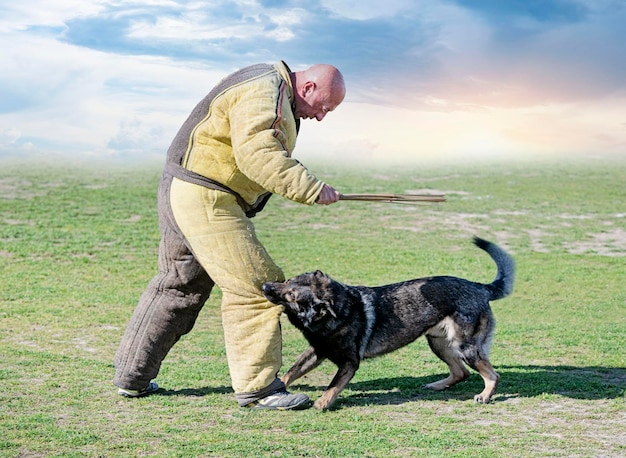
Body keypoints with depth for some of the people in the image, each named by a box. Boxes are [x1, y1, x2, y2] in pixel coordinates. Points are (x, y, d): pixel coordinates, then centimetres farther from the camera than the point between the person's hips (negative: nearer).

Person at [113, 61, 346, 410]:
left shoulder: (276, 94, 18)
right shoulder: (263, 93, -17)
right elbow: (258, 155, -30)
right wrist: (312, 189, -29)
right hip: (206, 200, -11)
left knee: (177, 288, 18)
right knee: (255, 287, -9)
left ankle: (133, 378, 26)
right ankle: (257, 387, -2)